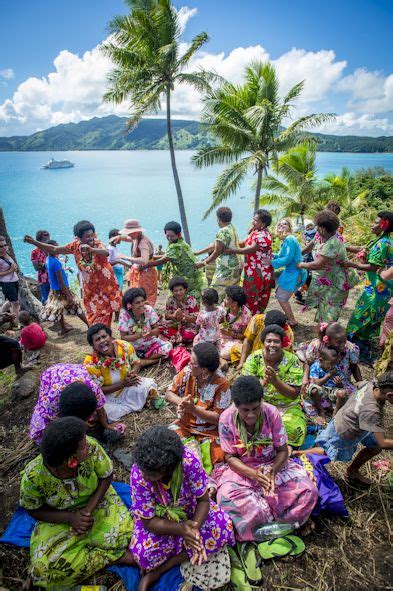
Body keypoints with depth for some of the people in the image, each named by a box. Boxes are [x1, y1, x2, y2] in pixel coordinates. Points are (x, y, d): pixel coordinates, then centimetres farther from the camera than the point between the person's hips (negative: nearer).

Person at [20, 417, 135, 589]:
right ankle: (115, 556, -8)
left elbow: (106, 477, -13)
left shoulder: (91, 447, -31)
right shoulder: (33, 477, -31)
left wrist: (88, 510, -22)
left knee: (123, 533, -21)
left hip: (96, 502, 0)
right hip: (60, 518, 1)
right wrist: (71, 518, -22)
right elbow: (34, 510, -11)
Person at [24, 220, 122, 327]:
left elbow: (106, 253, -43)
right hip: (90, 287, 3)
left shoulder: (97, 243, -20)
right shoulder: (75, 245, -8)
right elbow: (54, 249, 0)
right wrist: (34, 242, -7)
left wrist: (92, 250, -62)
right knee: (94, 317, 11)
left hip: (106, 284, -3)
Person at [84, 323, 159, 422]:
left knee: (148, 384, -22)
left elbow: (136, 363, 2)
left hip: (128, 387, 1)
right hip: (107, 396, -1)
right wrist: (122, 383, -28)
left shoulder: (125, 346, -16)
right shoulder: (91, 362, -24)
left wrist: (133, 373, -21)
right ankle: (134, 404, -7)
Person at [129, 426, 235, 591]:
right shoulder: (138, 473, -31)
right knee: (142, 552, -28)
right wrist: (179, 529, -33)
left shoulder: (189, 462, -33)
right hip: (158, 519, -2)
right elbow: (148, 521, -20)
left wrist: (194, 529, -34)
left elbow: (203, 500, -18)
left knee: (223, 530, -19)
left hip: (189, 509, 2)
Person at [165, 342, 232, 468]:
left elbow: (218, 418, -17)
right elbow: (169, 393, 0)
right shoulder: (187, 372, -11)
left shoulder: (221, 384, -21)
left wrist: (193, 409, -28)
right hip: (184, 424, 3)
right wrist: (180, 401, -22)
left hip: (209, 431, -3)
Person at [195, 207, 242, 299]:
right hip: (236, 265, 10)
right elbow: (215, 245, 17)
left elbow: (217, 252, -16)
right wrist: (197, 253, 19)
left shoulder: (223, 232, -17)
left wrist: (202, 263, -7)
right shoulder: (232, 228, 13)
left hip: (227, 268, -10)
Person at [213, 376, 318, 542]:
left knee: (308, 491, -23)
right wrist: (253, 474, -28)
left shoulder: (271, 413, -16)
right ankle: (276, 524, -13)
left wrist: (273, 470, -28)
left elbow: (283, 450, -7)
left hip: (273, 465, 1)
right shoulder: (226, 419, -17)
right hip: (241, 469, -1)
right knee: (227, 497, -32)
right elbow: (230, 457, -10)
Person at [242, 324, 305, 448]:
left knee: (292, 429, -28)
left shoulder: (292, 361, -9)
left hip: (286, 407, 0)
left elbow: (294, 395, -10)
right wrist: (263, 382, -31)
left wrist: (275, 380, -27)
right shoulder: (254, 358, -6)